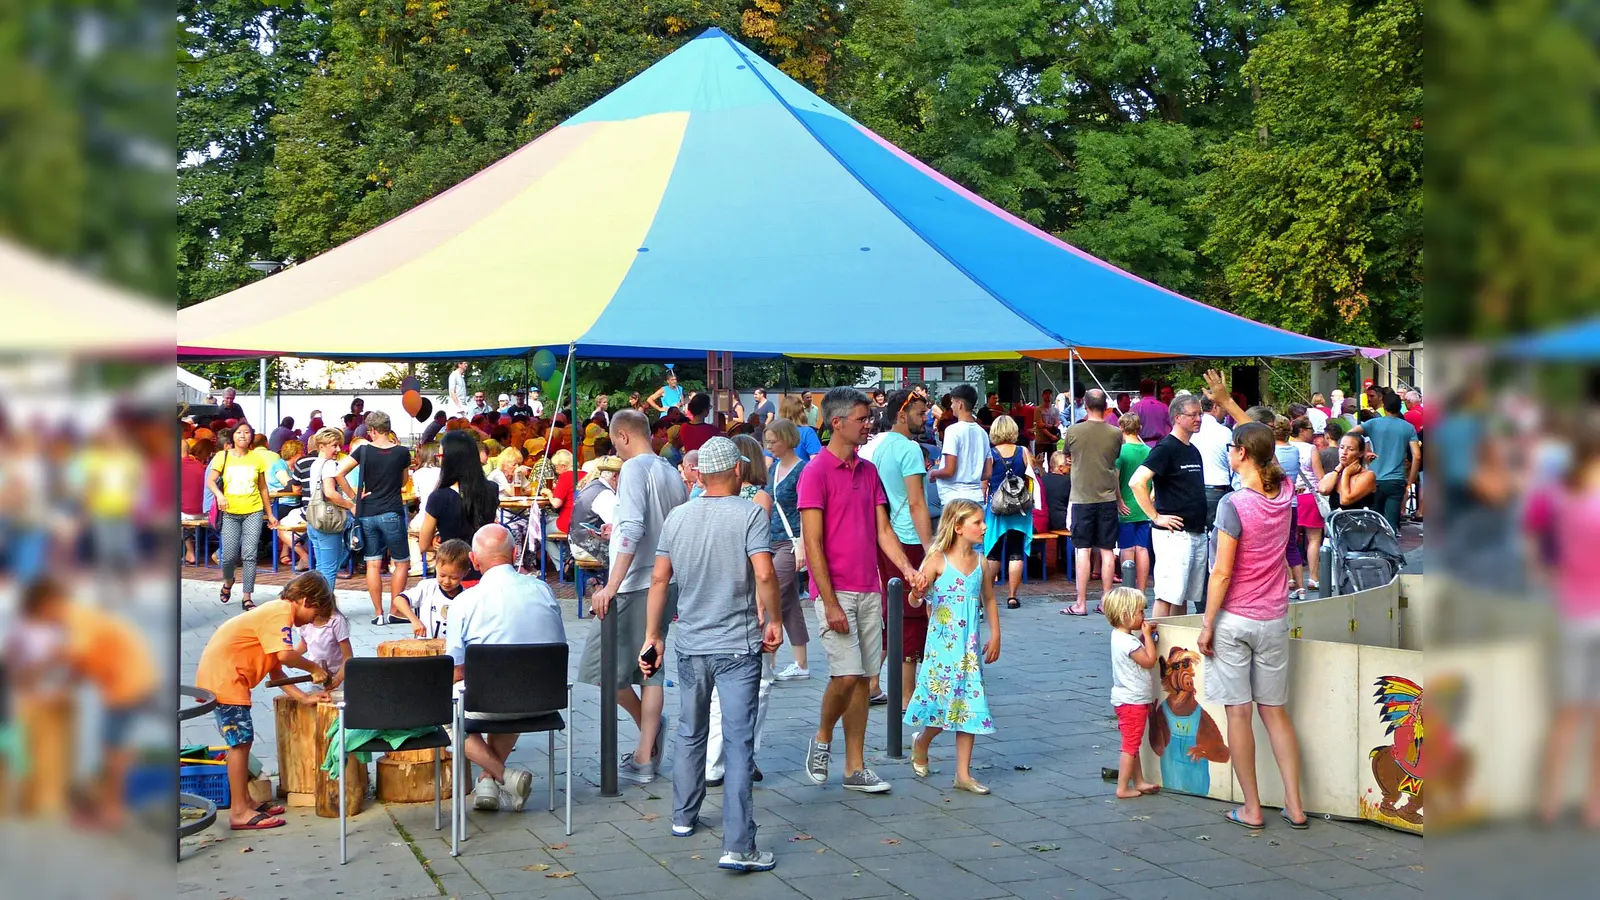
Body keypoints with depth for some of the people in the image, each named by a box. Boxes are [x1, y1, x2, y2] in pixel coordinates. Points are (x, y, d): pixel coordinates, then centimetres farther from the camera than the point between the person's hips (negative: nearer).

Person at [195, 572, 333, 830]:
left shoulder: (276, 611, 19)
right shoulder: (281, 612, -13)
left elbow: (276, 671, 19)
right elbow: (285, 655, -28)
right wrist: (314, 668, -11)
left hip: (219, 675, 11)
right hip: (222, 676, -11)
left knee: (241, 741, 14)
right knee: (240, 741, -8)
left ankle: (244, 803, 20)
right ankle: (239, 813, -6)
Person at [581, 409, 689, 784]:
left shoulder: (634, 468, -9)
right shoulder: (673, 474, 14)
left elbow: (632, 528, -21)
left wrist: (611, 586, -24)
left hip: (636, 585, -9)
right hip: (667, 584, 9)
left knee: (602, 665, 2)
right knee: (650, 670, 10)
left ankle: (650, 725, 10)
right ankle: (645, 759, 9)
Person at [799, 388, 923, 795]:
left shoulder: (869, 471, 13)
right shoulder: (816, 471, -9)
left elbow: (883, 529, 12)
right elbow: (813, 543, -13)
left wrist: (907, 569, -5)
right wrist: (830, 602, -16)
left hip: (869, 590, 7)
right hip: (836, 591, -7)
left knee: (862, 678, 8)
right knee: (847, 675, -13)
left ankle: (855, 768, 14)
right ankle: (822, 738, 15)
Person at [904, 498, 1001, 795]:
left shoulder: (980, 561, 4)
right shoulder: (937, 559, -11)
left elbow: (989, 599, 16)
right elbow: (916, 601, -11)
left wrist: (995, 636, 12)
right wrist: (917, 593, -34)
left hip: (969, 647, 5)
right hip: (942, 645, -5)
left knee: (969, 706, 4)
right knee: (943, 704, -1)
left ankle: (963, 774, 11)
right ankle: (920, 742, 32)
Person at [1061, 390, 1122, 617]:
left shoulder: (1073, 431, -7)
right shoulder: (1116, 434, -3)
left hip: (1082, 498, -2)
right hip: (1107, 498, 2)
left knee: (1083, 550, 0)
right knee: (1107, 551, 7)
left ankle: (1081, 604, 1)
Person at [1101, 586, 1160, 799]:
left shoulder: (1120, 637, 7)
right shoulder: (1127, 642, -24)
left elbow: (1140, 651, 21)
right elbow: (1149, 661, -20)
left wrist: (1145, 634, 8)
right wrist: (1147, 635, -15)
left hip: (1130, 699, 10)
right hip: (1132, 701, -10)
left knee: (1133, 744, 18)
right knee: (1130, 746, -3)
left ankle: (1138, 782, 27)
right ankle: (1123, 788, 1)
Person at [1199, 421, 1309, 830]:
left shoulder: (1233, 504, -18)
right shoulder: (1284, 494, -1)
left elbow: (1222, 573, -17)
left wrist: (1207, 625, -9)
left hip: (1234, 619, -5)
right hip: (1274, 619, 6)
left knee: (1239, 713, 3)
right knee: (1275, 712, 13)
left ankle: (1251, 808, 8)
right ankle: (1294, 805, 12)